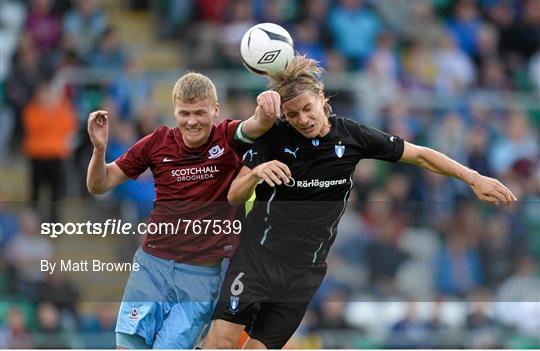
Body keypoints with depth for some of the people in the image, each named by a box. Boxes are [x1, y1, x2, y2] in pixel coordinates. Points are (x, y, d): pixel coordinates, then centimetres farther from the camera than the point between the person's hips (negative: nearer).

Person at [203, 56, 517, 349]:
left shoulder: (352, 136, -1)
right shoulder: (273, 137, -5)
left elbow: (419, 155, 8)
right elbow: (234, 196, -3)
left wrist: (474, 179, 4)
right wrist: (256, 172, -25)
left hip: (304, 270, 1)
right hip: (259, 253, -1)